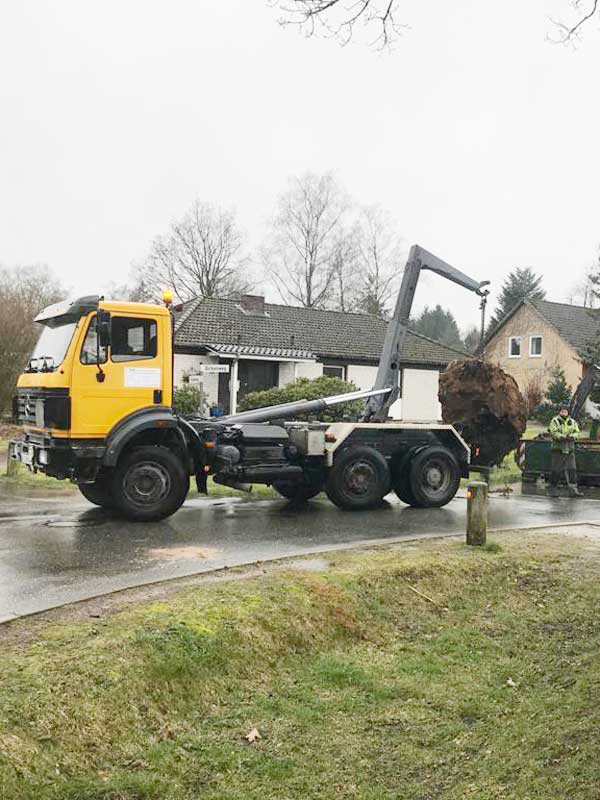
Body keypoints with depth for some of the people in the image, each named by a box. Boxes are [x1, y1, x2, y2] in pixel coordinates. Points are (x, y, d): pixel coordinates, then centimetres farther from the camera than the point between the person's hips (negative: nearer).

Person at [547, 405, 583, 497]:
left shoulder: (573, 422, 13)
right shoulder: (554, 421, -1)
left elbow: (577, 432, 4)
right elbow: (553, 432, -13)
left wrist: (572, 436, -17)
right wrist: (563, 437, -25)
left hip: (570, 450, 4)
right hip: (558, 449, -4)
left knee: (572, 470, -1)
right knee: (556, 470, -1)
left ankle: (573, 489, 1)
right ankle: (552, 489, 10)